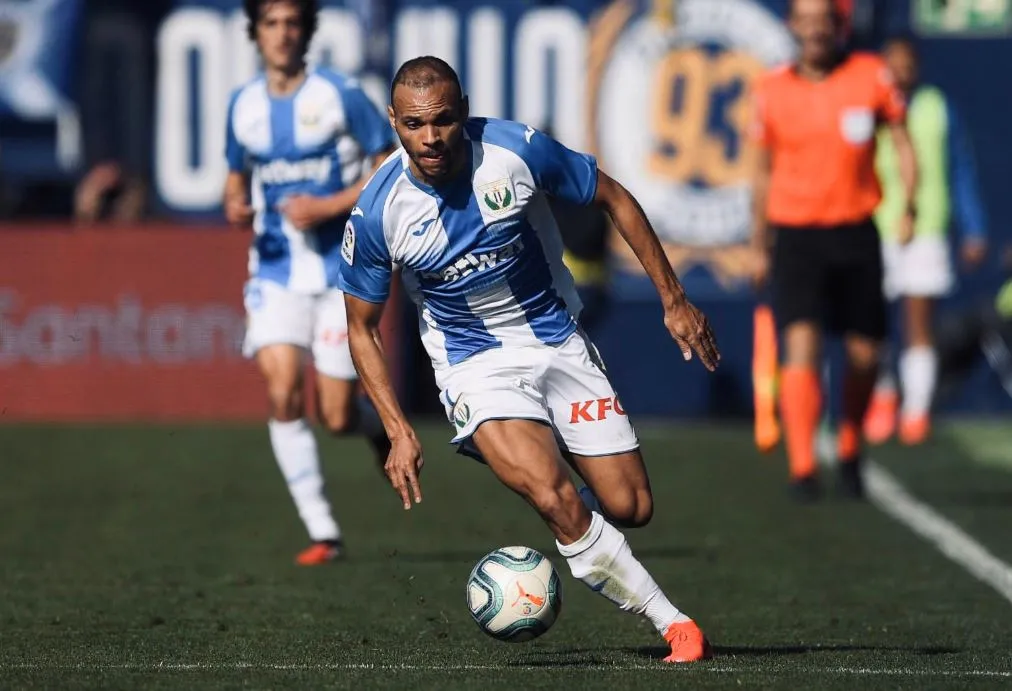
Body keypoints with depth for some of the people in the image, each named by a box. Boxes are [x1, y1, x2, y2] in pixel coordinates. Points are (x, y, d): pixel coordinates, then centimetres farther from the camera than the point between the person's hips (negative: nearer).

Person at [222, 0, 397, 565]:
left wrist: (327, 207, -16)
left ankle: (380, 425, 35)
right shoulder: (244, 106, 5)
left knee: (336, 416, -4)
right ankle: (323, 533, -6)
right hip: (276, 272, 3)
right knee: (283, 393, -16)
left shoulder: (340, 96, -8)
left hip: (341, 270, -3)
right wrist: (235, 205, -3)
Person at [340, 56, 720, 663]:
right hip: (476, 364, -2)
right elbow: (362, 327, -3)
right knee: (557, 500, -25)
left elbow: (614, 199, 0)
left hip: (560, 344, 2)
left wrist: (674, 300, 0)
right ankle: (673, 624, -12)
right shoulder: (377, 214, -17)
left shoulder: (518, 150, -17)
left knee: (630, 508, -4)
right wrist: (399, 431, -12)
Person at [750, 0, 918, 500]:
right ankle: (802, 469, -20)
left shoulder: (872, 77, 0)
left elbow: (902, 142, 6)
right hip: (794, 232, -1)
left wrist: (907, 205, -11)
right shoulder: (772, 92, 2)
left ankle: (850, 450, 33)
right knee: (802, 344, -17)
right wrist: (759, 246, 16)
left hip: (855, 232, 1)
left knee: (865, 354, 8)